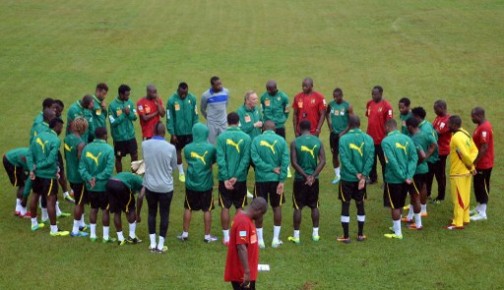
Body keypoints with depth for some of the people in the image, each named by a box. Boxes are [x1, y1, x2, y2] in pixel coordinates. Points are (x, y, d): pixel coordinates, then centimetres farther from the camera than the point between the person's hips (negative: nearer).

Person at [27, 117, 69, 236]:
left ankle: (34, 223, 35)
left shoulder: (38, 136, 4)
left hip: (37, 173, 8)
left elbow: (29, 154, 0)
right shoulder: (56, 141, -17)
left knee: (35, 195, 20)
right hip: (49, 174, -8)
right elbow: (51, 160, -23)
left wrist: (32, 169, -7)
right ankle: (54, 229, 3)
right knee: (51, 199, -2)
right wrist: (37, 167, -10)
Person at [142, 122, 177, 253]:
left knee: (152, 213, 17)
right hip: (166, 187, -2)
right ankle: (160, 245, 13)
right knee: (164, 214, 10)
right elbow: (174, 166, 0)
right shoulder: (170, 148, -16)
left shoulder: (144, 145, -10)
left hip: (150, 185, 2)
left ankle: (152, 244, 19)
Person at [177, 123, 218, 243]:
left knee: (188, 208, 16)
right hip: (206, 184, -1)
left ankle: (185, 233, 23)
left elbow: (187, 161, 6)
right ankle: (207, 236, 15)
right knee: (207, 210, 9)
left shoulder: (187, 148, -9)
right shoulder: (211, 148, -12)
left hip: (191, 184, 1)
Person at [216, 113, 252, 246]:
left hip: (225, 178, -1)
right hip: (240, 179, 1)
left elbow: (220, 158, -12)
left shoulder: (221, 137, -8)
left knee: (225, 208, 8)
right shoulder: (246, 138, -5)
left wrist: (226, 178, -11)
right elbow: (246, 159, -11)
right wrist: (236, 176, -11)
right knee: (240, 208, 12)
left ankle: (226, 237, 11)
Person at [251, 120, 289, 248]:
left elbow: (255, 159, -14)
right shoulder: (281, 140, -2)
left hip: (261, 179, -1)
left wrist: (271, 169, -10)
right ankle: (276, 239, 16)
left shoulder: (256, 140, -5)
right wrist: (282, 180, -9)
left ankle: (260, 240, 10)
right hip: (276, 179, 1)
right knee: (277, 207, 14)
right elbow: (285, 161, -9)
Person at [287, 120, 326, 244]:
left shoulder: (295, 143, -8)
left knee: (298, 207, 5)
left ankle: (296, 236, 9)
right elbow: (322, 161, -7)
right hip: (314, 179, 2)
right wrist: (313, 176, -10)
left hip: (300, 178, -2)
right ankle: (315, 233, 19)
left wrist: (305, 176, -11)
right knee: (314, 206, 15)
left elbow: (294, 162, -13)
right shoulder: (318, 141, 0)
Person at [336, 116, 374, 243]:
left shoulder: (344, 139, -11)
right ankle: (360, 235, 20)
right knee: (360, 204, 15)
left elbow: (344, 159, -18)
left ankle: (346, 236, 8)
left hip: (347, 178, -3)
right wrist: (363, 175, -13)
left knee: (345, 205, 6)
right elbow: (370, 159, -10)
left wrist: (356, 173, -14)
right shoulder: (368, 139, -2)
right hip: (361, 178, 3)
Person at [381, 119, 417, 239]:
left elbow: (392, 162, -22)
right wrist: (409, 175, -9)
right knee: (400, 204, 21)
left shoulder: (386, 141, -16)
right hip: (406, 178, 6)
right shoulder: (407, 139, 1)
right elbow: (414, 157, -5)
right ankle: (396, 226, 35)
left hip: (393, 178, -6)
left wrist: (402, 176, -14)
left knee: (394, 206, 6)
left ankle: (397, 233, 13)